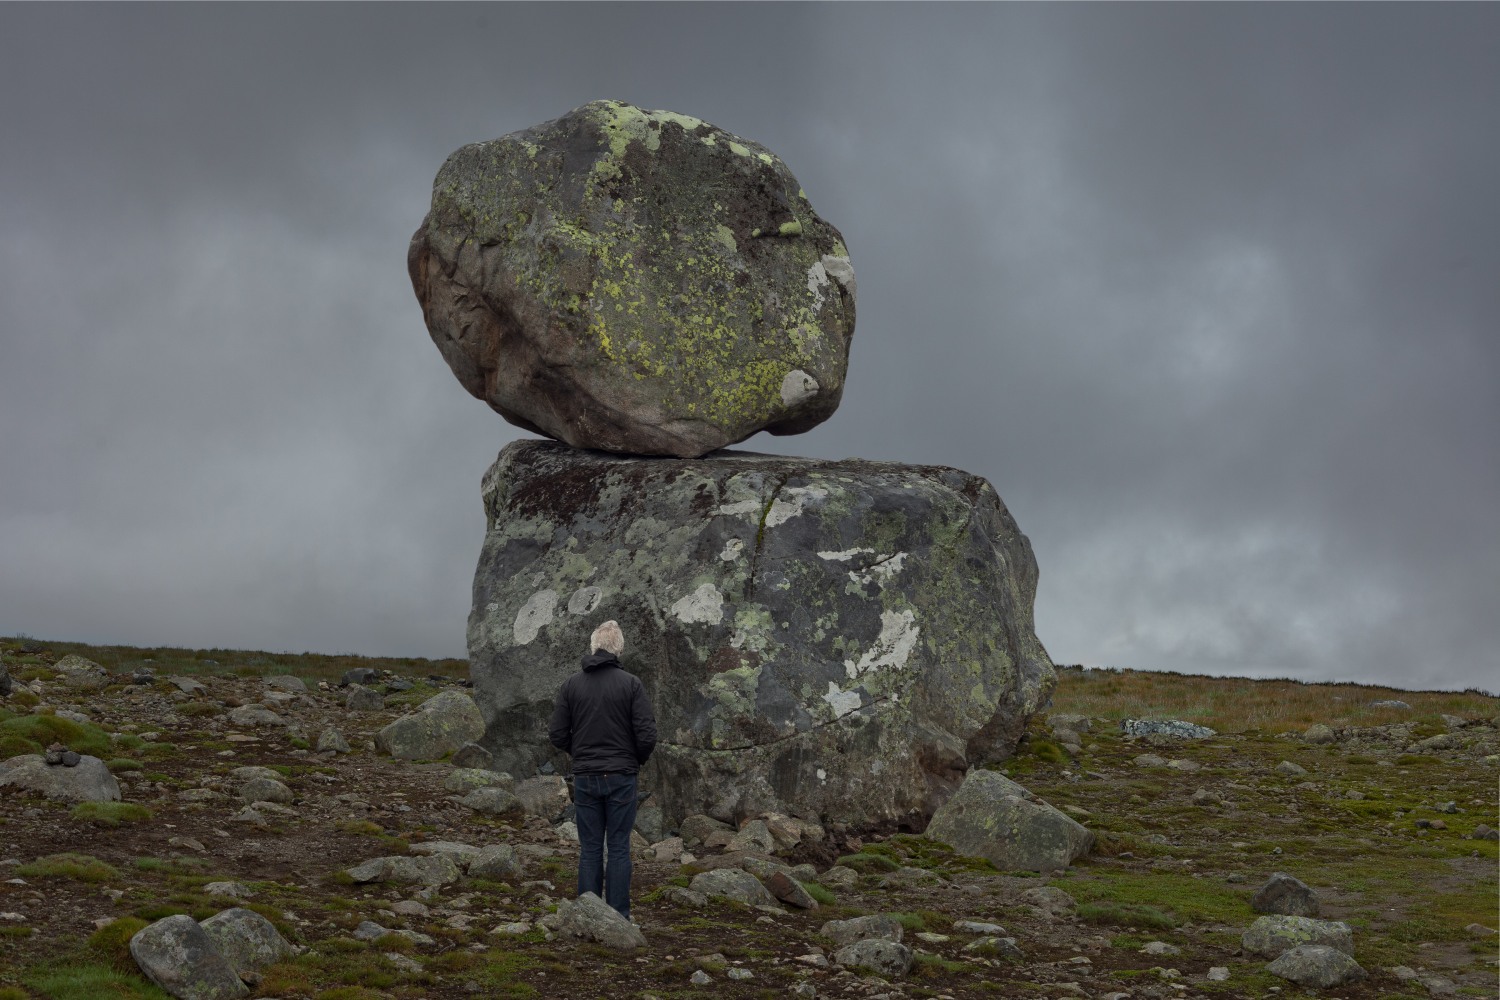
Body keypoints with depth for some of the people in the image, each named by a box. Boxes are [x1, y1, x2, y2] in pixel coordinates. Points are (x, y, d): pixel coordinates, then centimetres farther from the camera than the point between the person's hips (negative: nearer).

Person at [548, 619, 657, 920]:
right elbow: (647, 735, -10)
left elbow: (557, 735, 1)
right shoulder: (631, 683, -6)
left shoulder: (571, 684, 1)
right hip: (621, 777, -2)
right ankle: (618, 917, 3)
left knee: (590, 850, 7)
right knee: (619, 848, 3)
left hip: (585, 778, 2)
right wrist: (638, 760, 10)